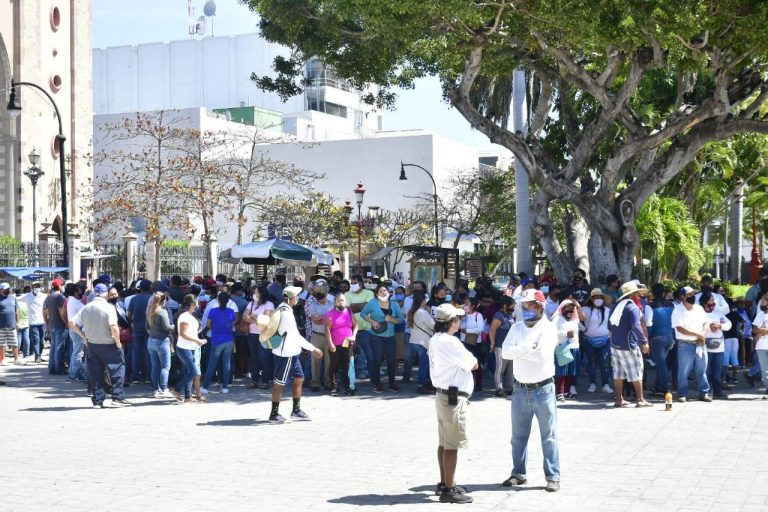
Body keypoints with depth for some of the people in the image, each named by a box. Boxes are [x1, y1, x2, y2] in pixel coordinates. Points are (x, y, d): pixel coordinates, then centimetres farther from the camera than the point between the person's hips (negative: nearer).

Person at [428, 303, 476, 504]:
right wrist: (470, 361, 8)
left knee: (444, 442, 16)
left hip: (443, 395, 10)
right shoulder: (450, 342, -20)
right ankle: (449, 490, -2)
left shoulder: (435, 340, 9)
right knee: (452, 445, -5)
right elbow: (474, 365, -12)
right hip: (454, 398, -10)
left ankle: (444, 483, 25)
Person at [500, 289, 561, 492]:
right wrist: (529, 348, -16)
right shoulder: (517, 327, 7)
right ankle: (518, 473, 24)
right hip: (520, 389, 5)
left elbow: (542, 355, -23)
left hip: (543, 389, -5)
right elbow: (505, 352, -7)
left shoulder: (548, 328, -9)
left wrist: (519, 350, -12)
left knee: (548, 435, 1)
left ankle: (553, 477, 6)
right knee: (518, 435, 13)